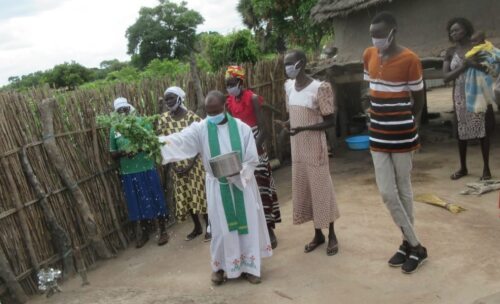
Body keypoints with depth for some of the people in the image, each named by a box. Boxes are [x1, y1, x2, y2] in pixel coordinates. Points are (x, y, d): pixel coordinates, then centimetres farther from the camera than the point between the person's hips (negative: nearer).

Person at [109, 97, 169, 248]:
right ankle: (144, 233, 27)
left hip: (147, 169, -2)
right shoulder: (114, 130, 5)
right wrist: (121, 152, -13)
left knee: (155, 200, 5)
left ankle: (163, 231, 18)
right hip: (128, 173, 2)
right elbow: (112, 153, 10)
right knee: (138, 204, 11)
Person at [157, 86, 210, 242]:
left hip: (194, 163, -4)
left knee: (200, 193, 1)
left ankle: (208, 226, 18)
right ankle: (197, 227, 29)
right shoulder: (164, 119, -2)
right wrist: (172, 164, -7)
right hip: (177, 165, 4)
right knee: (185, 197, 12)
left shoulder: (192, 117, -12)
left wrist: (190, 164, -15)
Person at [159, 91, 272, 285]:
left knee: (246, 224, 7)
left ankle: (249, 266, 22)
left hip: (243, 183, 0)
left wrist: (237, 174, -20)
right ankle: (220, 266, 25)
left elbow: (252, 159, -5)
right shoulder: (200, 129, -6)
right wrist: (158, 141, -41)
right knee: (222, 228, 6)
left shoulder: (242, 128, -7)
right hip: (217, 186, 0)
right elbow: (180, 140, -23)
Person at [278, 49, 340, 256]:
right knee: (303, 188, 11)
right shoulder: (289, 86, 6)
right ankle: (318, 234, 26)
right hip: (297, 146, 7)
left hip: (314, 145, -7)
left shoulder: (318, 88, -15)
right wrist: (287, 124, -8)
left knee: (321, 187, 2)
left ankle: (331, 235, 19)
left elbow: (330, 121, -14)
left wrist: (303, 129, -24)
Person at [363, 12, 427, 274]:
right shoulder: (368, 55, 6)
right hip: (377, 136, 5)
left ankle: (409, 244, 24)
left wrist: (406, 125, 7)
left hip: (402, 135, -5)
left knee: (403, 190, 6)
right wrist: (376, 120, 12)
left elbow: (419, 100, -2)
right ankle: (414, 245, 21)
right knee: (387, 193, 5)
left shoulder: (409, 59, -12)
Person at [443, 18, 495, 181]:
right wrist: (464, 66, -20)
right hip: (460, 97, 2)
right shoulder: (451, 52, 1)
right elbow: (446, 77, -8)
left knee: (483, 131, 3)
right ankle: (463, 168, 24)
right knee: (461, 132, 9)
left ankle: (486, 168, 15)